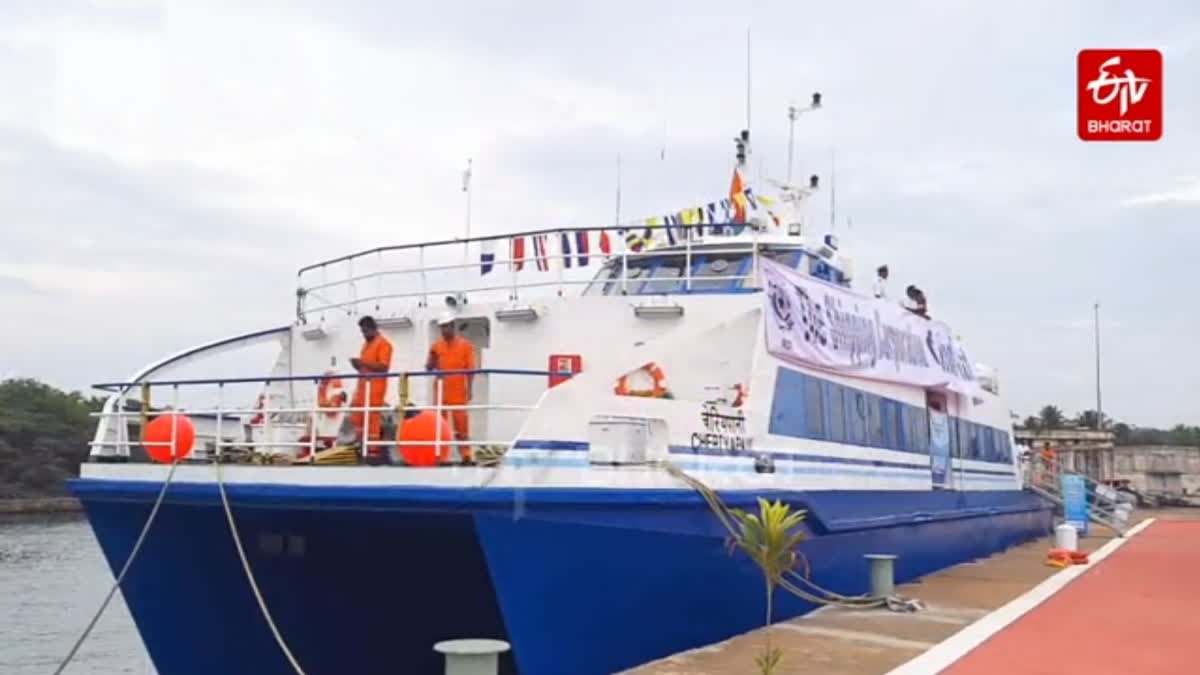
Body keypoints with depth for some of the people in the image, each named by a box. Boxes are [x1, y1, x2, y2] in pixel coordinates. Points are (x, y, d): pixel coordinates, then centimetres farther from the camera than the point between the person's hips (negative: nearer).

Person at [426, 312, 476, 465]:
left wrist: (469, 389, -10)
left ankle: (466, 455, 4)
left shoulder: (465, 345, 3)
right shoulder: (436, 346, 11)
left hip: (459, 392, -3)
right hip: (441, 392, 3)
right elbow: (429, 367, 12)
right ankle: (442, 457, 5)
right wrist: (432, 358, -9)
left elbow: (470, 369, -2)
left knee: (461, 425, -1)